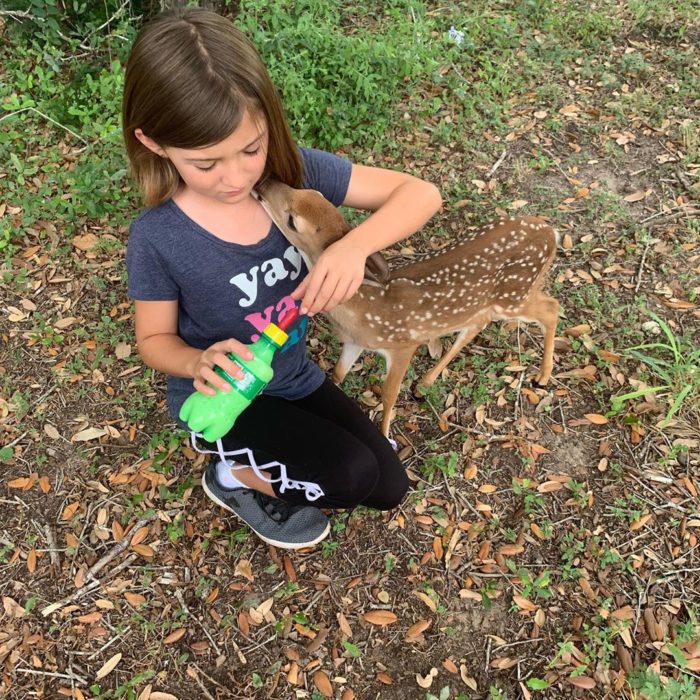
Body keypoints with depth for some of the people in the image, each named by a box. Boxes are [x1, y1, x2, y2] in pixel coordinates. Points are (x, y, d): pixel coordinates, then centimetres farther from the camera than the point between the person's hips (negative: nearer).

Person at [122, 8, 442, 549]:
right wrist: (199, 363, -33)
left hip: (293, 378, 5)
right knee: (354, 477, -20)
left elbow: (421, 194, -20)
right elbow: (156, 339, -10)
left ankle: (267, 468, 22)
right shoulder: (158, 238, -26)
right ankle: (232, 477, 6)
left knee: (389, 488, 6)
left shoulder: (295, 172, -20)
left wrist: (354, 245, -39)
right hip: (220, 399, -4)